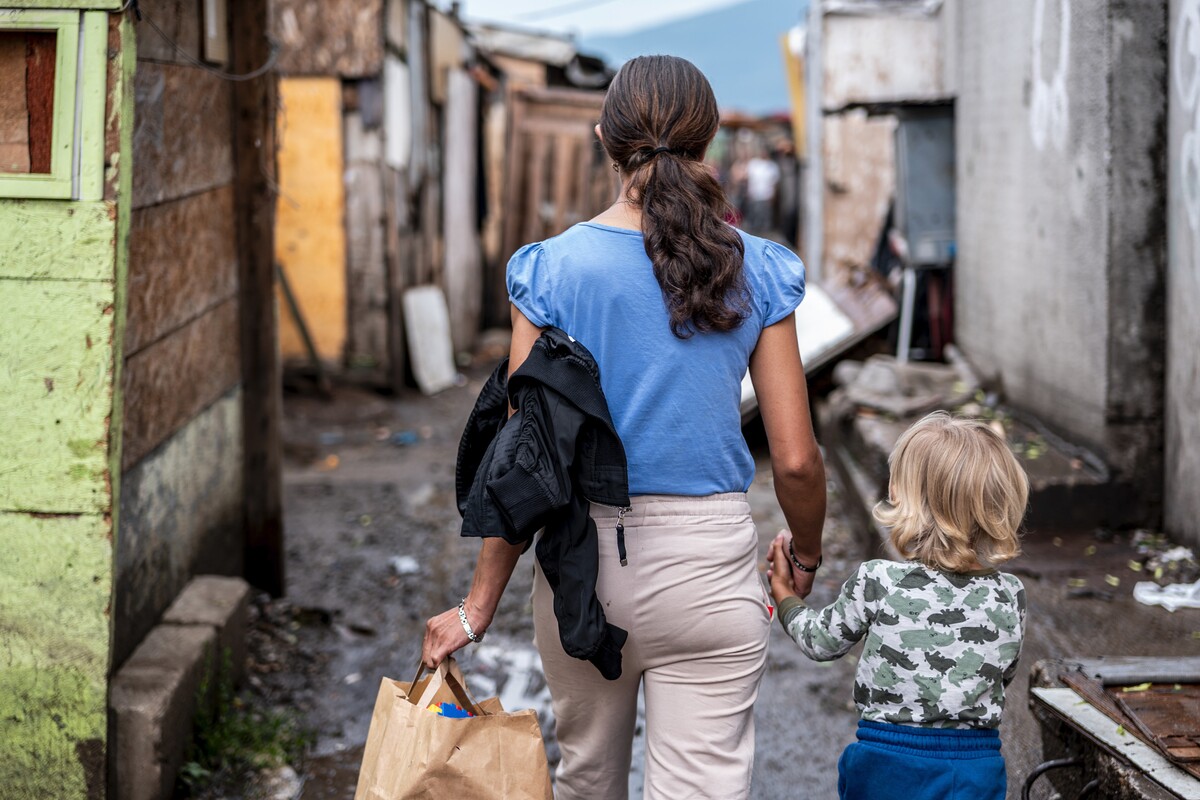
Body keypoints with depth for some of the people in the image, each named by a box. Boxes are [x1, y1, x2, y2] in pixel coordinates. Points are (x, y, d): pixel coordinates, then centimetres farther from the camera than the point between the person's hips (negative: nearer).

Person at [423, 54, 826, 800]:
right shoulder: (759, 272, -4)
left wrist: (479, 607, 0)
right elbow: (795, 459, -4)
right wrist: (807, 554, 16)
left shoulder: (553, 269, -6)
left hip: (583, 558, 1)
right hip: (707, 565, -1)